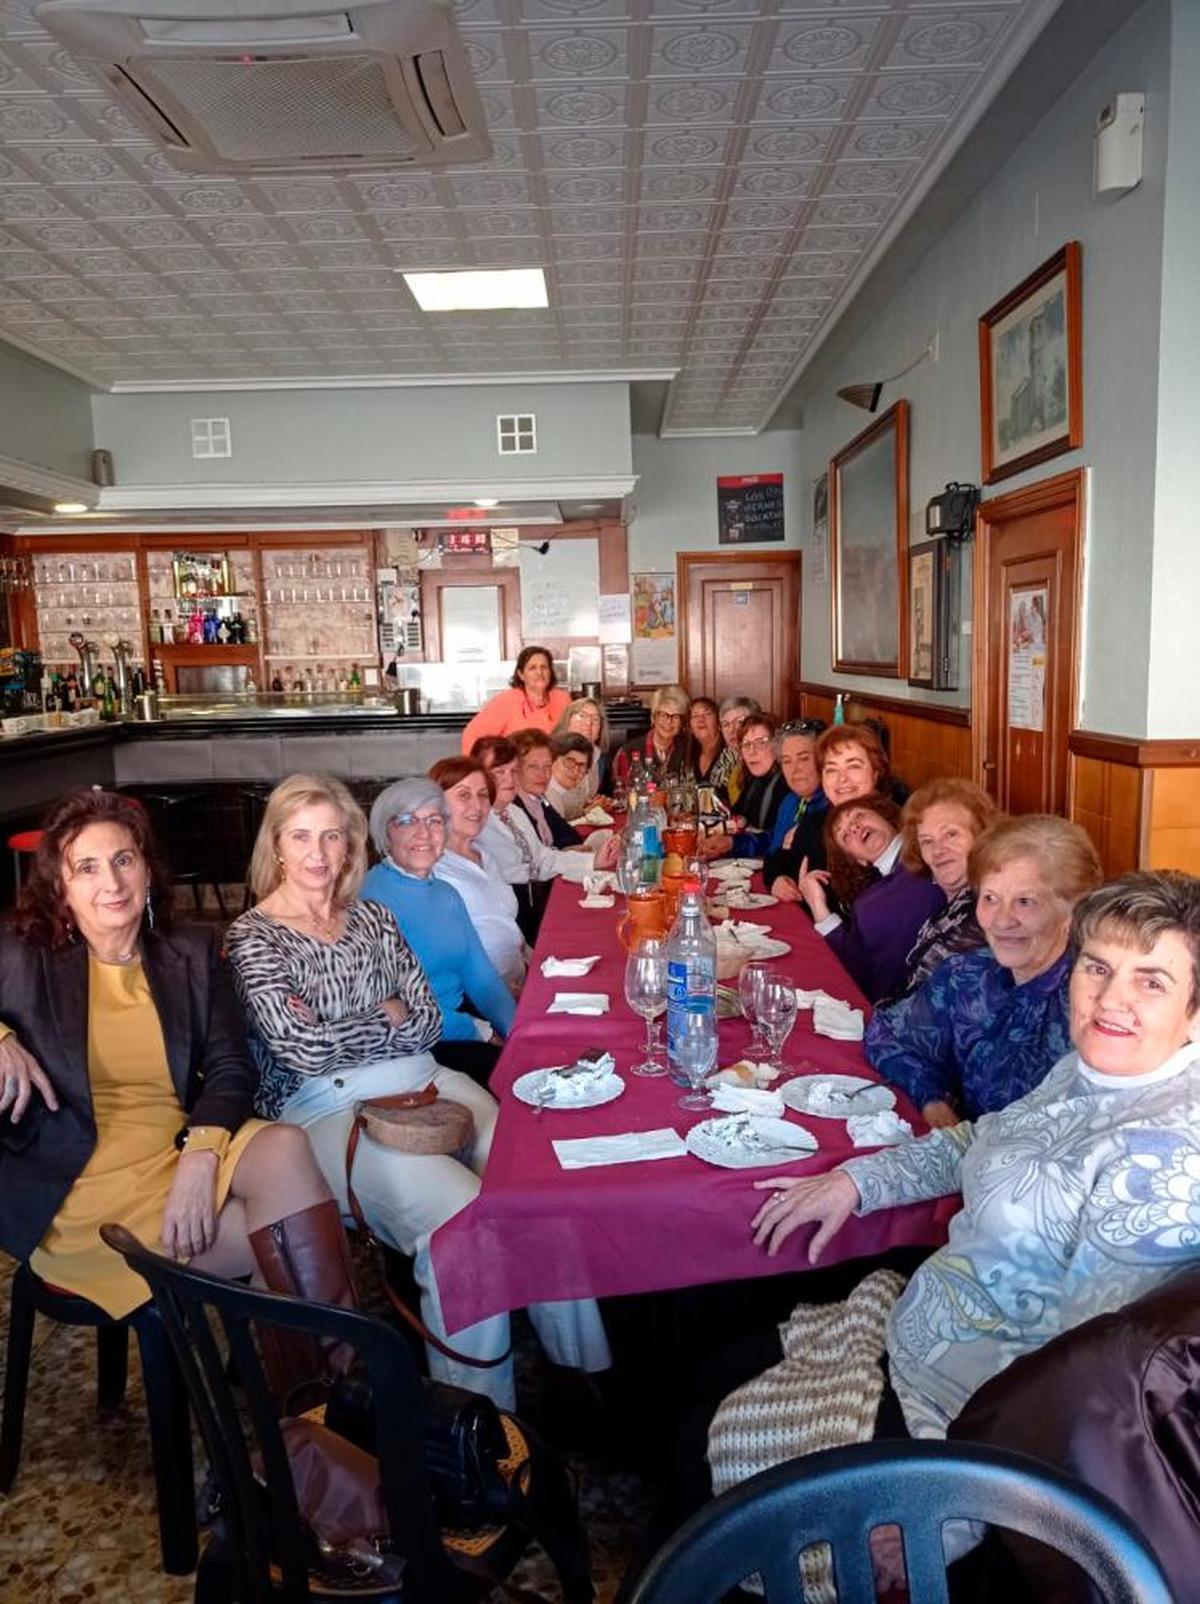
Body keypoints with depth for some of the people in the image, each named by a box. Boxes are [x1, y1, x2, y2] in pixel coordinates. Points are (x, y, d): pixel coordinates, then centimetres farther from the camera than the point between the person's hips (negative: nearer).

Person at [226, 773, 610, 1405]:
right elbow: (306, 1050, -12)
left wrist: (342, 1030, -4)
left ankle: (586, 1374, -3)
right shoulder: (253, 938, 1)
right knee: (463, 1219, -29)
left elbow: (428, 1019, 9)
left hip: (424, 1085, 5)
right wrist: (389, 1021, 0)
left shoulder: (373, 918, 17)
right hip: (329, 1111, -5)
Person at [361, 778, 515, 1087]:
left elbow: (481, 977, 13)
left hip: (459, 1018, 8)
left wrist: (516, 1031, -5)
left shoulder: (446, 894, 12)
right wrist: (481, 1032, -13)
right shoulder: (371, 900, -14)